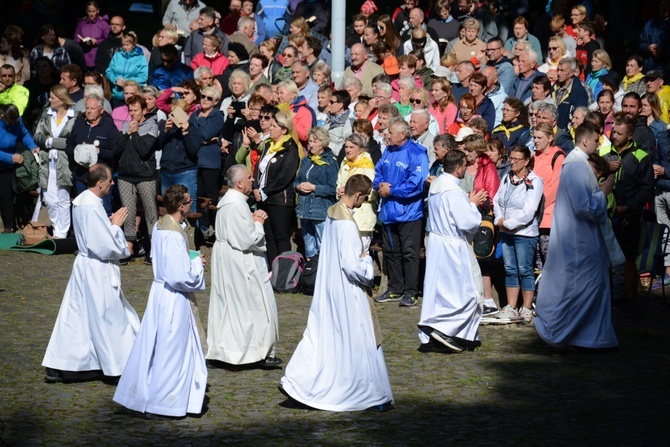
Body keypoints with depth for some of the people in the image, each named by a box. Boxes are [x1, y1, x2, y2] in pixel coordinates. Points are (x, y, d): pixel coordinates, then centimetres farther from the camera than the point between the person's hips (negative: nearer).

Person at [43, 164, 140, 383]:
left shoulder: (81, 201, 7)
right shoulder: (92, 208, -24)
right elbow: (104, 247, -25)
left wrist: (110, 224, 5)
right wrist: (115, 225, -12)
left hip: (85, 266, 10)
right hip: (98, 271, -10)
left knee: (75, 317, 12)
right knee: (108, 319, 3)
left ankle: (57, 367, 15)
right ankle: (119, 365, 15)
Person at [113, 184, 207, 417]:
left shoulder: (160, 226, 5)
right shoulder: (174, 235, -25)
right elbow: (181, 277, -26)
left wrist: (192, 262, 8)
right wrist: (197, 265, -9)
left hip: (161, 291, 10)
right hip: (174, 299, -10)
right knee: (171, 350, 2)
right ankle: (163, 401, 10)